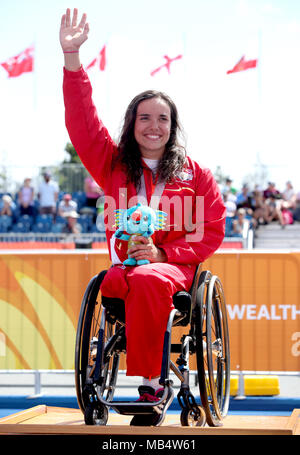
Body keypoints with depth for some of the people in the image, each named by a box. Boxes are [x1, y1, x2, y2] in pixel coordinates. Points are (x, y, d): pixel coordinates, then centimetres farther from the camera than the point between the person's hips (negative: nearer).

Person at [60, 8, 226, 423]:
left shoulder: (195, 174, 12)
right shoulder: (114, 165, 14)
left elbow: (212, 232, 8)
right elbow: (81, 122, 3)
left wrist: (162, 253, -8)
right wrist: (72, 57, -6)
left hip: (174, 265, -1)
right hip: (124, 264, 1)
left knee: (149, 280, -37)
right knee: (144, 284, -37)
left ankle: (149, 385, -32)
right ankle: (157, 382, -29)